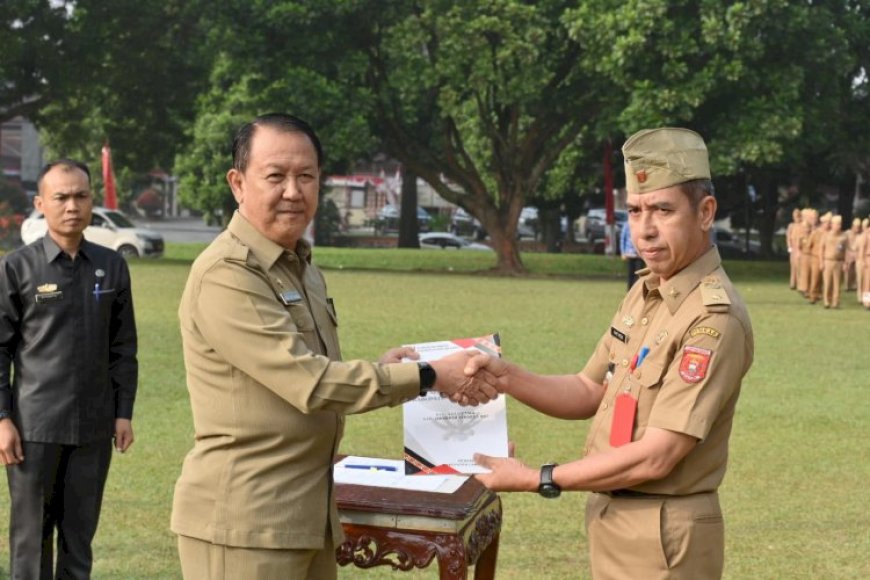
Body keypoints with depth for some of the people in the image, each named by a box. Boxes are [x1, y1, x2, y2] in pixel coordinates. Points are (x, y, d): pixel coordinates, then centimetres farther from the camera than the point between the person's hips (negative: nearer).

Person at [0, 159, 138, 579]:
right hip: (34, 426, -2)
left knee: (80, 532, 9)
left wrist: (124, 413, 5)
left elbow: (123, 347, 9)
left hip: (94, 426, 2)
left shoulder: (112, 267, 6)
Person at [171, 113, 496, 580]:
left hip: (306, 513, 9)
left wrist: (376, 370, 1)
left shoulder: (301, 267, 14)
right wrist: (428, 376, -16)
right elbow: (309, 383, -21)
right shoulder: (226, 274, -17)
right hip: (242, 520, -9)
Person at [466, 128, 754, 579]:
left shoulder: (715, 320, -22)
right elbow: (589, 394, 9)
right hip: (615, 519, 8)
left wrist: (536, 479, -18)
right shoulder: (644, 292, 5)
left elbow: (655, 457, -24)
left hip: (661, 536, -8)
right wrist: (506, 377, -8)